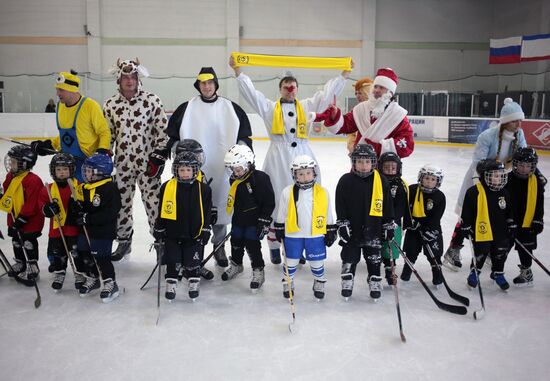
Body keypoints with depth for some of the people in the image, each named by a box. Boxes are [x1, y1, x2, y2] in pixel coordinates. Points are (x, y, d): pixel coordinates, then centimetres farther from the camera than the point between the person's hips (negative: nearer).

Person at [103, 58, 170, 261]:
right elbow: (107, 134, 12)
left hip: (147, 162, -3)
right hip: (122, 163, 4)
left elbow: (163, 129, -4)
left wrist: (159, 155, -9)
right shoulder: (110, 105, 6)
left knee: (153, 202, -3)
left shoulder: (152, 100, -4)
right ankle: (124, 241, 28)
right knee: (122, 202, 12)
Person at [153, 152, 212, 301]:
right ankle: (171, 285, 26)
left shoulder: (203, 188, -6)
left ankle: (194, 283, 28)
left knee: (192, 261, 9)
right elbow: (161, 212, 1)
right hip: (172, 234, 1)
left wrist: (205, 232, -3)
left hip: (194, 234, 0)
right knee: (172, 261, 10)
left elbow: (207, 213, -1)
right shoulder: (167, 187, -5)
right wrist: (159, 231, 4)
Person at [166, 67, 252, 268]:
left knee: (220, 206, 9)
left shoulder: (231, 108, 5)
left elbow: (245, 134, 11)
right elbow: (172, 135, 8)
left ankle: (219, 246, 25)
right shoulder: (186, 108, 2)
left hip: (222, 168, 1)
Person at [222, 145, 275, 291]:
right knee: (236, 242, 17)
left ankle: (258, 272, 11)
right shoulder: (234, 180, 1)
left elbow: (269, 202, -17)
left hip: (255, 220, -7)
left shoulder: (260, 178, -20)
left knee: (252, 245, -5)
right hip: (239, 219, 7)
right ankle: (236, 265, 41)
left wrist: (264, 220, -18)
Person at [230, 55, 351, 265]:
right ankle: (274, 244, 12)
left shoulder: (307, 106, 17)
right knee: (277, 200, 0)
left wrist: (345, 73, 14)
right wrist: (237, 70, 2)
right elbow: (250, 91, 8)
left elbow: (327, 92, 17)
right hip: (278, 158, -2)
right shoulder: (270, 107, 12)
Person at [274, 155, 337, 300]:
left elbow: (328, 215, 4)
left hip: (316, 235, 0)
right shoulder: (287, 193, -6)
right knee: (291, 262, 13)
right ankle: (287, 284, 34)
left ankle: (319, 284, 34)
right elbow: (281, 215, 5)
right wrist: (279, 230, 7)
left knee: (317, 263, 12)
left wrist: (330, 232, 5)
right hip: (293, 235, 0)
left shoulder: (323, 192, -4)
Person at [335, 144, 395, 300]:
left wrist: (389, 226, 2)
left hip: (373, 229, 1)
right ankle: (347, 282, 27)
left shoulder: (381, 181, -6)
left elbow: (388, 205, 1)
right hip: (352, 228, 0)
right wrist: (342, 224, -8)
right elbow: (340, 206, -5)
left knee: (374, 258, 13)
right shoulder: (346, 181, -8)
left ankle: (375, 282, 29)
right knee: (350, 257, 12)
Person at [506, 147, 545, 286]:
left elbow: (539, 204, -2)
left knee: (524, 249, 9)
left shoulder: (536, 182, -7)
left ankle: (526, 272, 24)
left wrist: (538, 220, -4)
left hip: (527, 223, -1)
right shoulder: (508, 179, -7)